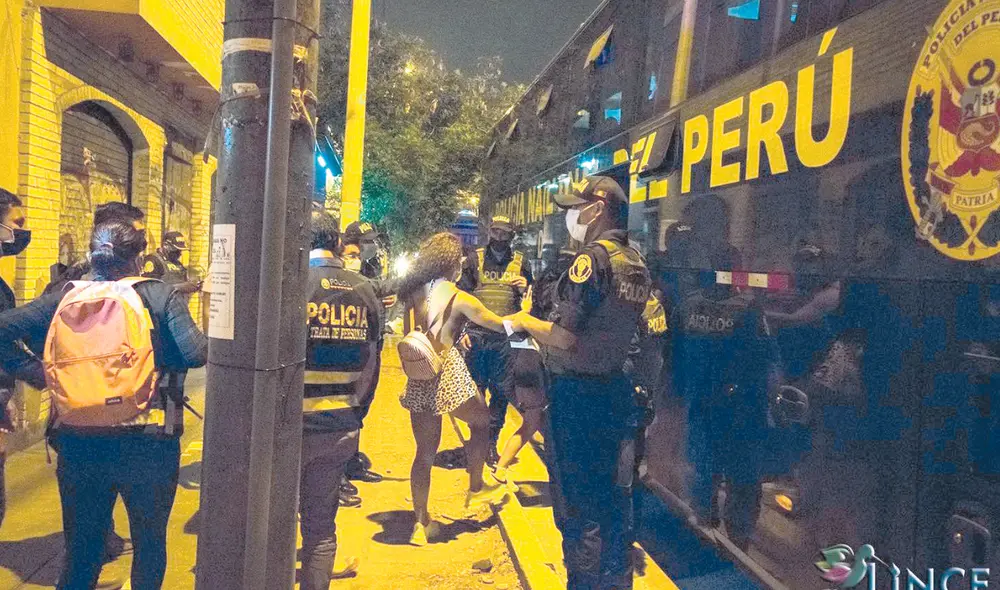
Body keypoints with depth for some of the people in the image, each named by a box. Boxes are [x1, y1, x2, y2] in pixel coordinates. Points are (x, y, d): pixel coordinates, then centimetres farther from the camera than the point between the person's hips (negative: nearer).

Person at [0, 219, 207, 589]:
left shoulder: (67, 297, 2)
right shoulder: (161, 296, -7)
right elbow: (196, 354, -16)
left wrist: (33, 371, 4)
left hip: (79, 442, 3)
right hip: (146, 443, -3)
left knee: (80, 549, 21)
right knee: (150, 545, 18)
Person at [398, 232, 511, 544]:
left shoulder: (415, 293, 7)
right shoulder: (460, 299, -9)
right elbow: (500, 325, -1)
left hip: (418, 378, 5)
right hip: (448, 373, -5)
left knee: (425, 452, 12)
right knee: (481, 422, 22)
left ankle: (421, 522, 18)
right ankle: (476, 489, 31)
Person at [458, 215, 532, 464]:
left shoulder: (521, 263, 11)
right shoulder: (475, 260, 7)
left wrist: (525, 291, -5)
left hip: (506, 338, 1)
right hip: (477, 335, -1)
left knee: (502, 392, 4)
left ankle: (491, 441, 17)